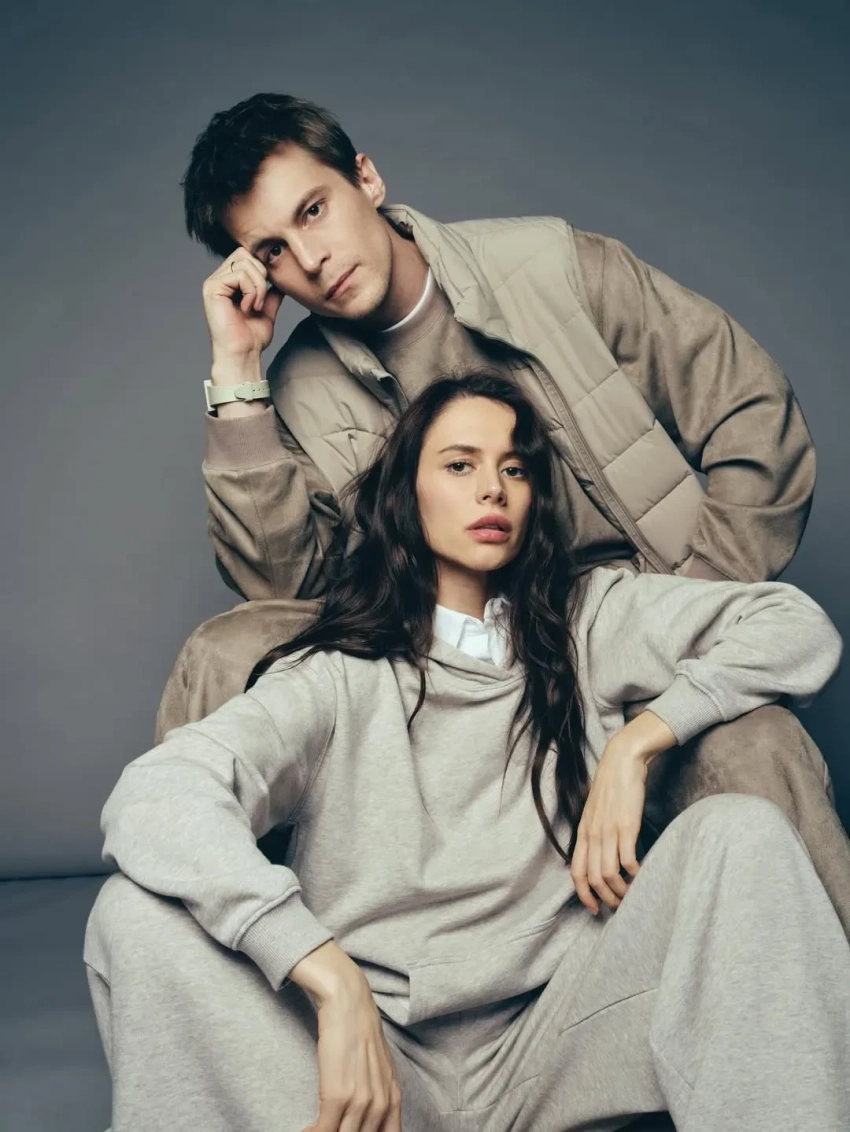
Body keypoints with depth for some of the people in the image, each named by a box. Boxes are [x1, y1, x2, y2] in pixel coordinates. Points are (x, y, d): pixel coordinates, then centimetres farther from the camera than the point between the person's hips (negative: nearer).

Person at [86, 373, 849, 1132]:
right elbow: (153, 798, -19)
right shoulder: (338, 672, -2)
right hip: (381, 1067, -1)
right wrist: (334, 986, -30)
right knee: (139, 913, -24)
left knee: (742, 834, -20)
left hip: (554, 1044, 2)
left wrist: (637, 740, -8)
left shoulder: (588, 620, 9)